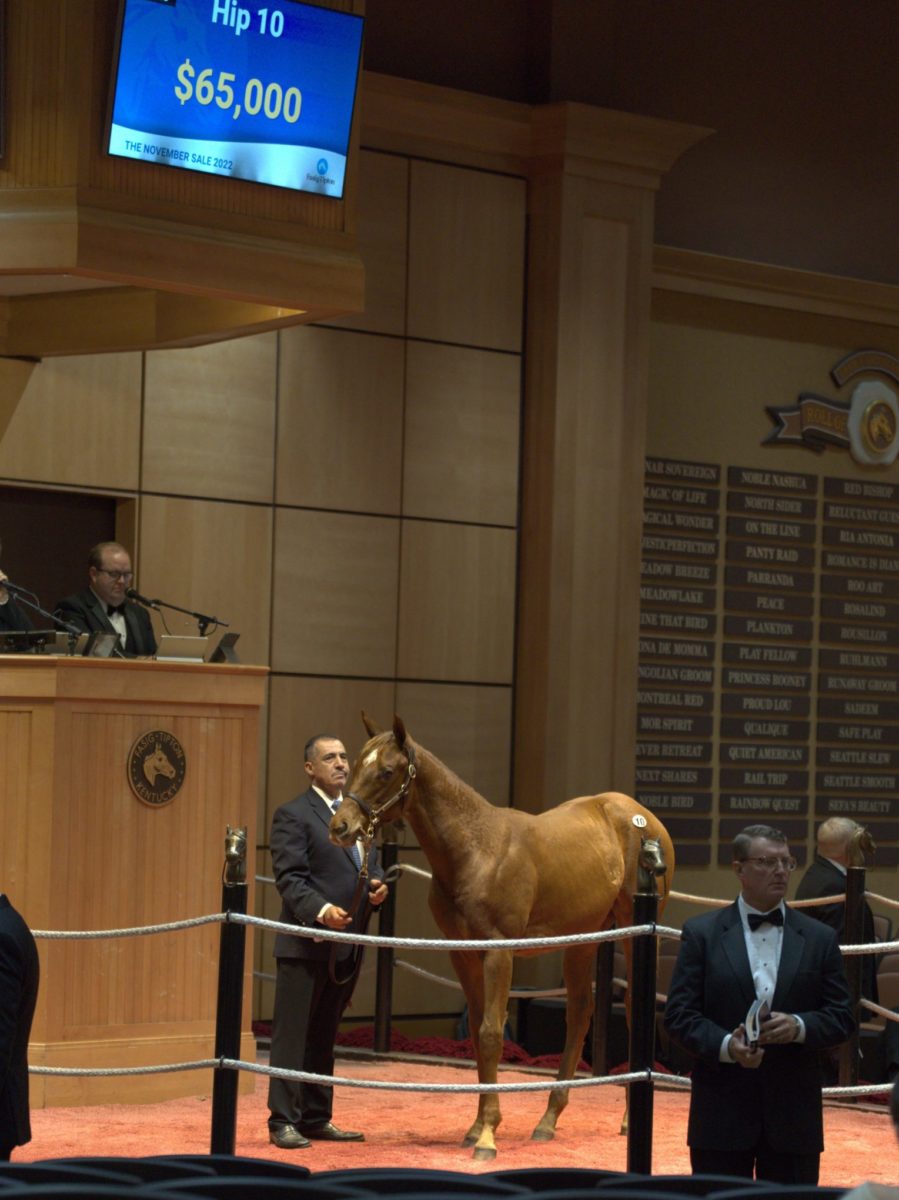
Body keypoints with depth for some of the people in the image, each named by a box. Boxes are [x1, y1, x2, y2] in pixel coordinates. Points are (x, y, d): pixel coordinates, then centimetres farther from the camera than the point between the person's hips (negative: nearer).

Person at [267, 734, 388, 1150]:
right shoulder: (293, 815, -7)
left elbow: (370, 865, 22)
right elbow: (290, 878, -15)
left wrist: (377, 886, -2)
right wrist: (322, 910, -30)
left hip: (346, 943, 7)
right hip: (306, 943, -7)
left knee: (325, 1036, 14)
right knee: (293, 1034, -3)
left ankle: (316, 1118, 20)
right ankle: (283, 1121, 0)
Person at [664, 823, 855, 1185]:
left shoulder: (819, 938, 8)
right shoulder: (702, 933, 3)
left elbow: (842, 1018, 7)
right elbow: (679, 1013, -1)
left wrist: (800, 1026, -14)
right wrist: (725, 1045, -19)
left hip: (793, 1114, 2)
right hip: (722, 1110, -1)